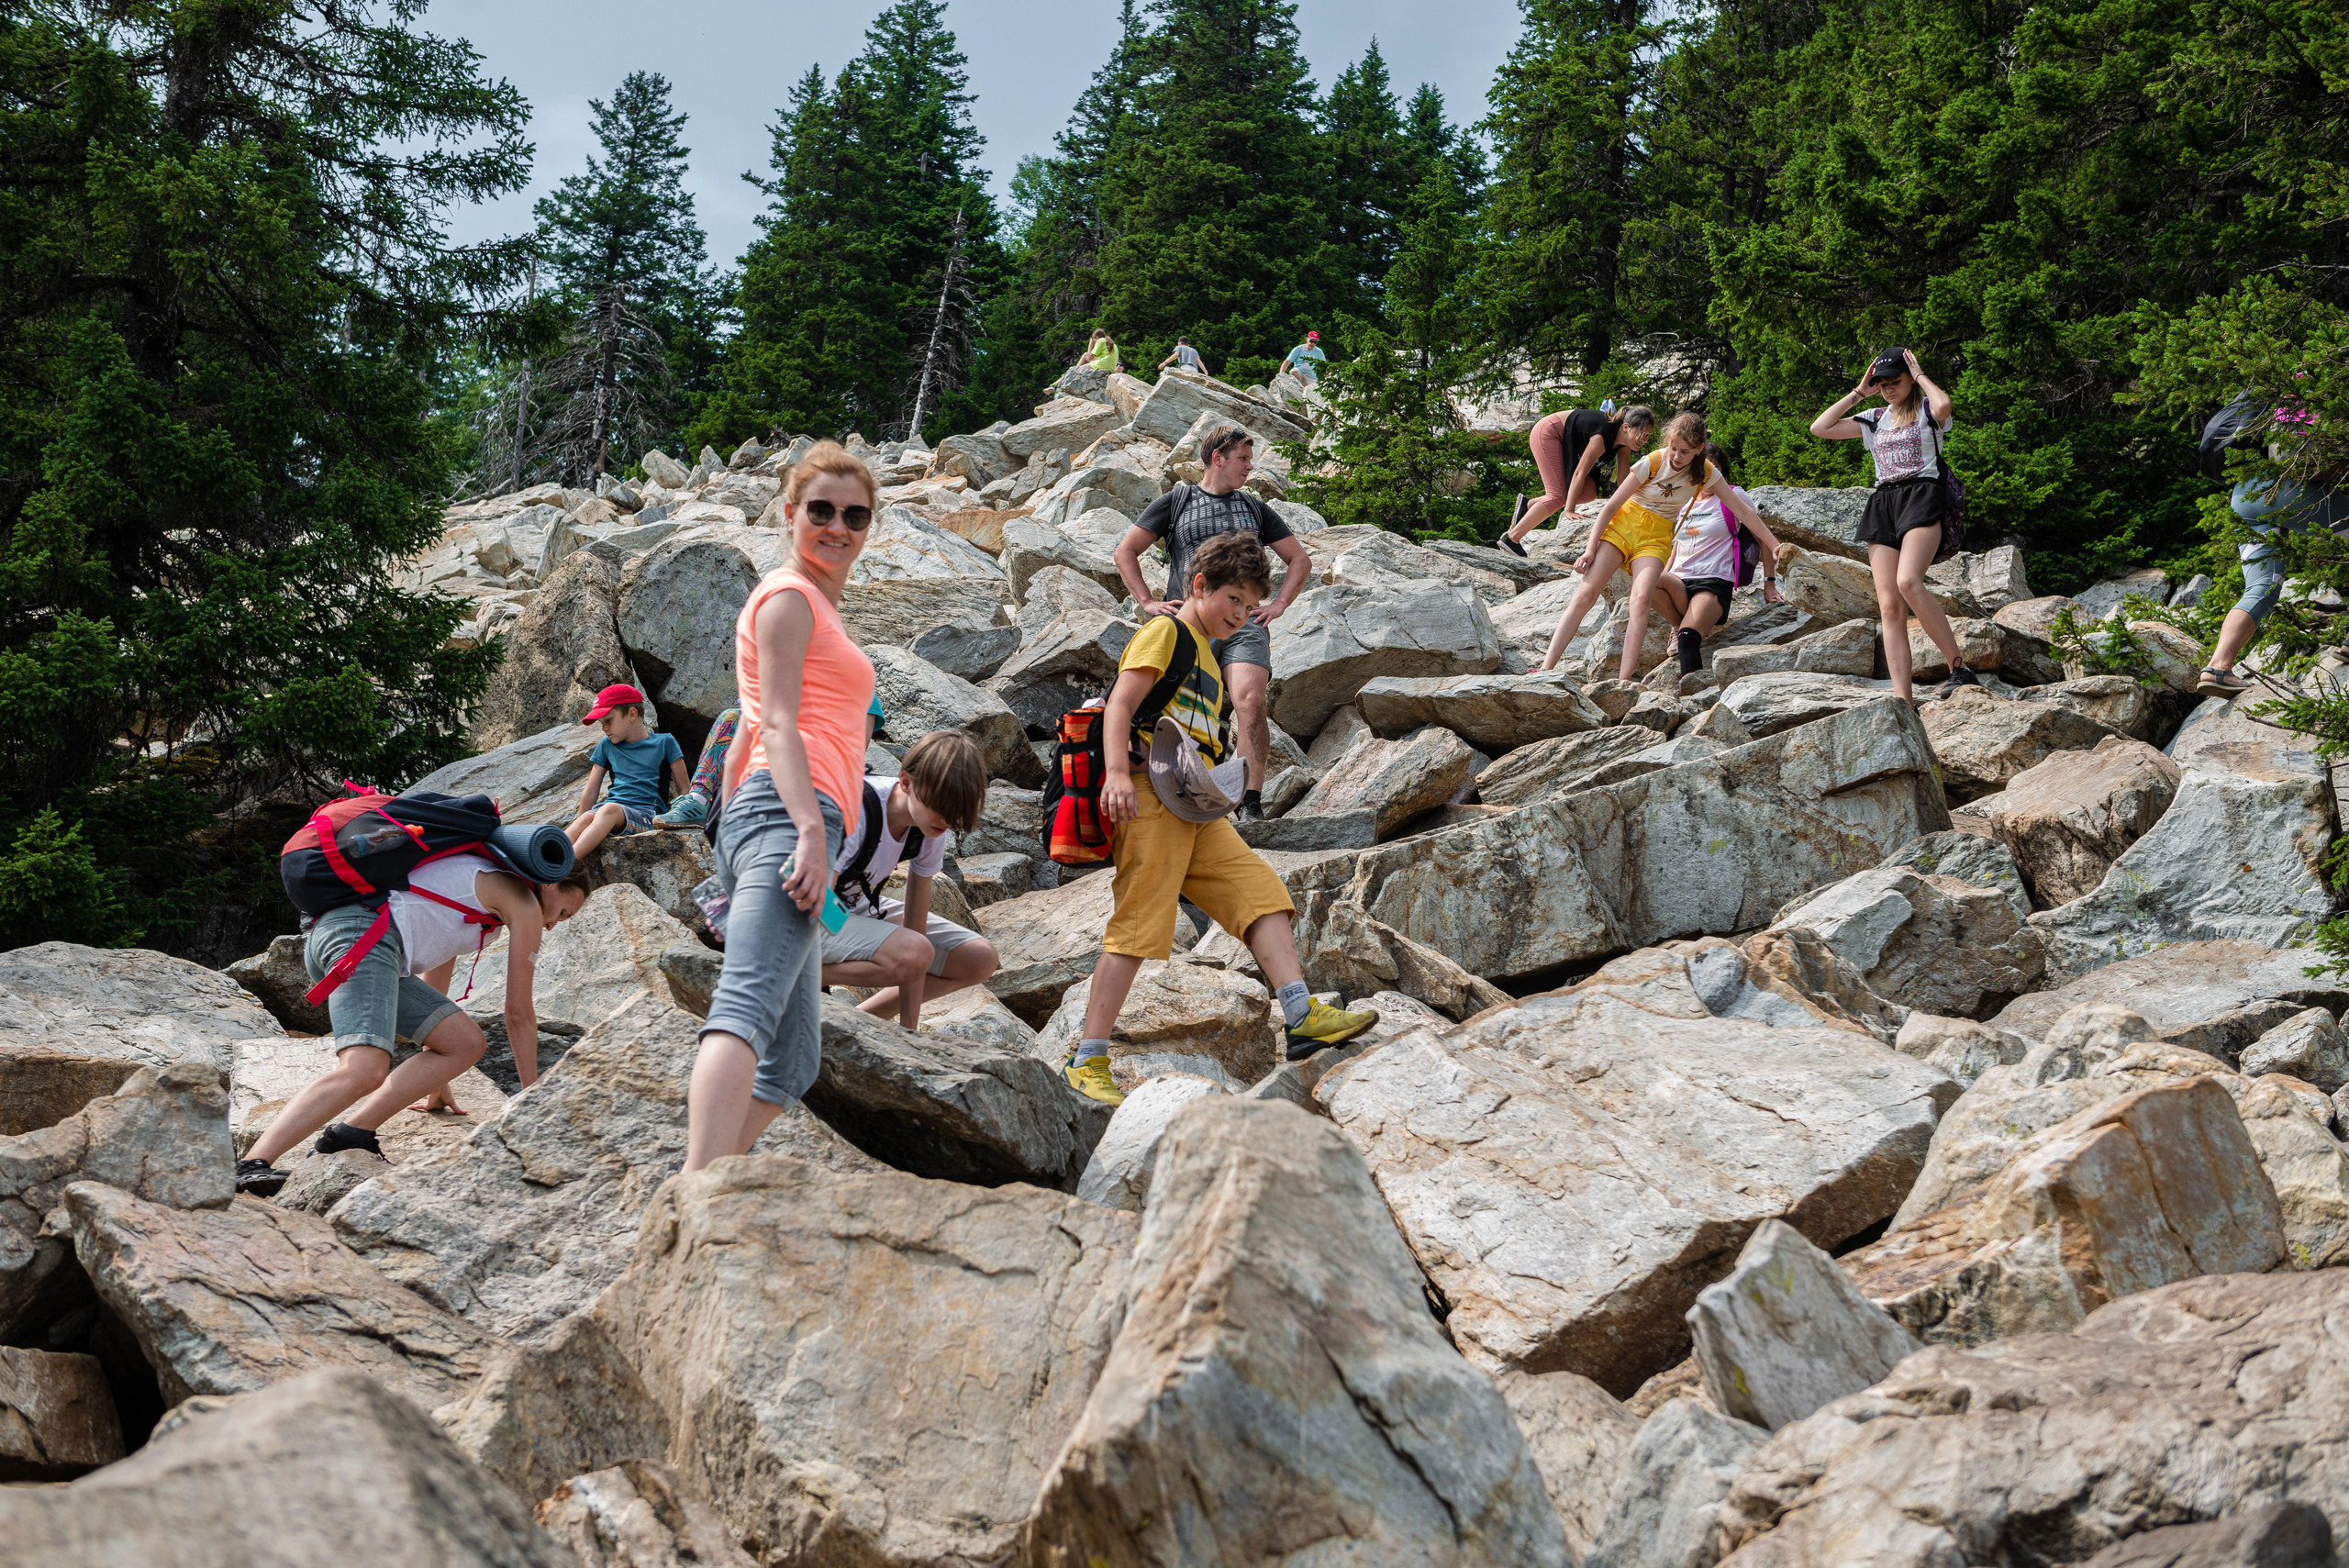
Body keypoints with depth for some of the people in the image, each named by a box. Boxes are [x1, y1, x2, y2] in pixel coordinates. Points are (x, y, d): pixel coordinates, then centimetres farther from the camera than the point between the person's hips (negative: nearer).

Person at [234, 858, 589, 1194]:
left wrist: (436, 1083, 49)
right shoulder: (524, 904, 9)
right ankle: (250, 1167, -39)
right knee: (365, 1071, -28)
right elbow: (519, 1014, 12)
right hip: (363, 934, -9)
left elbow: (433, 989, 42)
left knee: (468, 1043, 8)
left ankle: (350, 1134, 0)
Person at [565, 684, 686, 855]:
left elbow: (684, 790, 11)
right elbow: (590, 792, 24)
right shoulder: (607, 746, 22)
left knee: (609, 810, -37)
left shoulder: (664, 742, 11)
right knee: (585, 819, -33)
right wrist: (581, 824, 18)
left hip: (645, 813, -4)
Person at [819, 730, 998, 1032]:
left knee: (981, 959, -3)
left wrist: (909, 1029, -10)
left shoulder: (932, 827, -11)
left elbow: (916, 918, -9)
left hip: (863, 908, 8)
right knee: (914, 955, -34)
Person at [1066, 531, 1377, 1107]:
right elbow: (1121, 704, -14)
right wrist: (1117, 772, -28)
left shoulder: (1206, 655, 27)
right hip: (1151, 800, -9)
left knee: (1261, 889, -4)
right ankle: (1086, 1062, -7)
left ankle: (1302, 1017, -12)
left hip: (1196, 812, 9)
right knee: (1137, 928, -11)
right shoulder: (1165, 632, -1)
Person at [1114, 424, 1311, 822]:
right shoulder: (1174, 503, 13)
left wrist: (1279, 604, 13)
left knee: (1250, 704, -21)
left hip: (1245, 622, 1)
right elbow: (1124, 553, 13)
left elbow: (1300, 560, 27)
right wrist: (1147, 602, 4)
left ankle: (1251, 804, -20)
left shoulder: (1255, 508, 21)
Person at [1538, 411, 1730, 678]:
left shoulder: (1705, 473, -7)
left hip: (1656, 538, 1)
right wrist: (1591, 548, -13)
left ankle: (1625, 680, -31)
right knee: (1585, 594, -15)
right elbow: (1610, 507, -9)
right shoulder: (1652, 463, -14)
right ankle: (1546, 668, -18)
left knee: (1641, 599, -26)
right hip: (1623, 524, -1)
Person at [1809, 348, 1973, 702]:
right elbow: (1820, 428, 14)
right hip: (1882, 505, 5)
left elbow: (1943, 404, -19)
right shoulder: (1875, 419, 21)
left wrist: (1920, 374, -2)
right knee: (1889, 606, -8)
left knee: (1908, 582, -30)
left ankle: (1960, 669, -24)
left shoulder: (1927, 410, 8)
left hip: (1920, 497, -5)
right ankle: (1902, 699, -14)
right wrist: (1859, 392, 14)